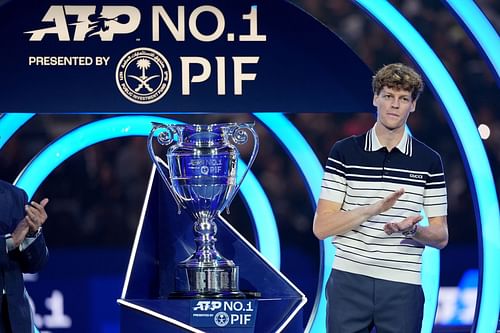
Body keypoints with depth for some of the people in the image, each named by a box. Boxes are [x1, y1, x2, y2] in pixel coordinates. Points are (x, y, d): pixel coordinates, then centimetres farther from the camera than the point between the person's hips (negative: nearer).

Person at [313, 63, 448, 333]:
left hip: (402, 288, 1)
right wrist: (375, 208, -17)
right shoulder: (344, 152, 3)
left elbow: (441, 237, 8)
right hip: (349, 281, -1)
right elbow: (321, 227, -3)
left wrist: (412, 229, -15)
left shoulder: (429, 161, 6)